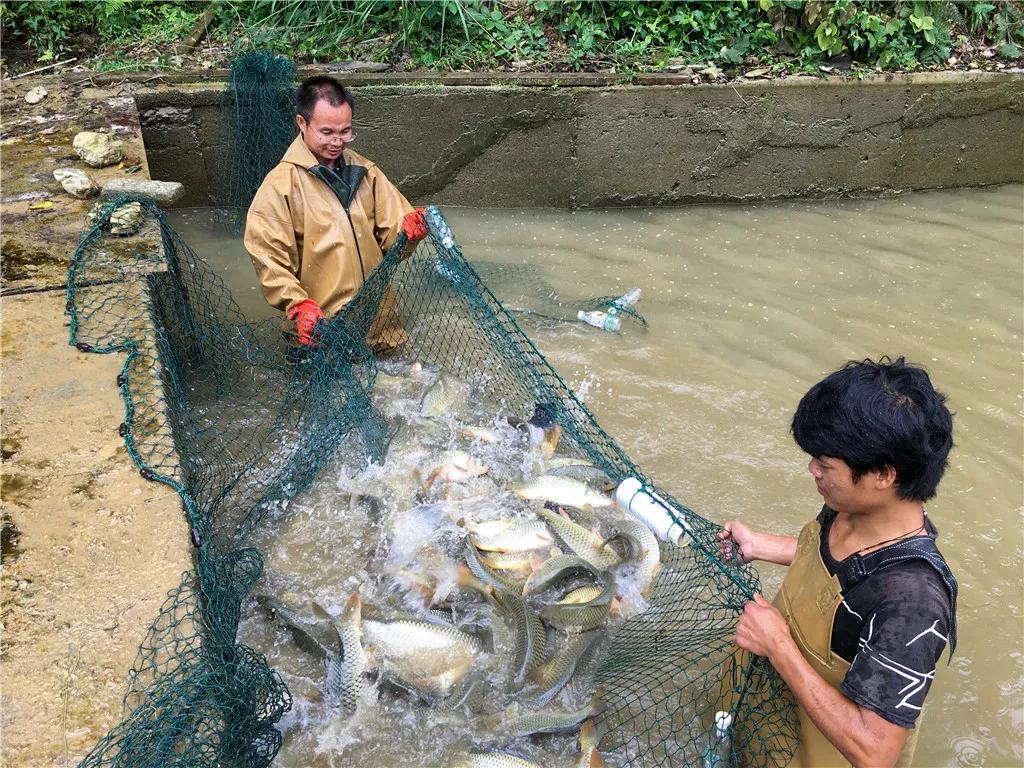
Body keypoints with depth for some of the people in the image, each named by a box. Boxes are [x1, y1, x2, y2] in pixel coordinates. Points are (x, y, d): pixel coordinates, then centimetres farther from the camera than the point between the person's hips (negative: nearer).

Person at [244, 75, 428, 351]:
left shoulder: (365, 171, 5)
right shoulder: (280, 186, -10)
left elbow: (389, 232, 4)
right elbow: (270, 262, -13)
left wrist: (408, 227, -19)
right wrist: (299, 307, -26)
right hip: (323, 327, -5)